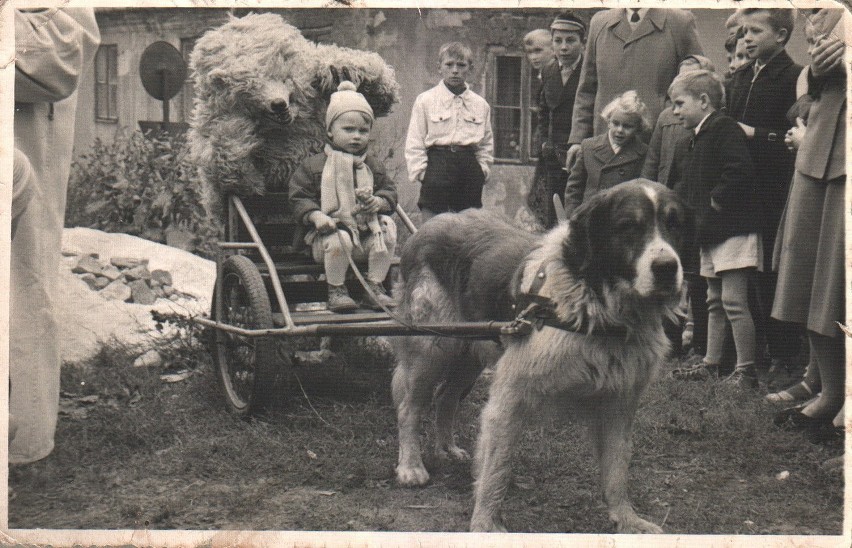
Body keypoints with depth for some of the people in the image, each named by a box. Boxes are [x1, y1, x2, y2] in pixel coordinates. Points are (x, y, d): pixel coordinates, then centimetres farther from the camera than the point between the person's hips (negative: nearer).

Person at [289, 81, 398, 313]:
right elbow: (299, 197, -2)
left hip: (367, 229, 4)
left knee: (387, 233, -21)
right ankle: (336, 290, -16)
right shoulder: (314, 165, -1)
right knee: (339, 239, -35)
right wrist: (316, 216, -19)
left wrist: (379, 201, -7)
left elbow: (390, 191, 16)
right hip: (331, 230, -4)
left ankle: (374, 287, -6)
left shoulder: (373, 166, 12)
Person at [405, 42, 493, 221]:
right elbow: (414, 144, 1)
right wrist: (421, 172, -6)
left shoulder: (481, 104, 12)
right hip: (437, 164, -3)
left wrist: (482, 169, 6)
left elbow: (486, 144, 18)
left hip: (469, 167, 3)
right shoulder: (425, 100, 2)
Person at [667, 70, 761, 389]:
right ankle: (711, 363, 22)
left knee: (733, 301, -10)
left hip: (732, 229, -10)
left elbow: (740, 172, -26)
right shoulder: (693, 141, 18)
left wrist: (715, 203, -18)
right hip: (709, 232, 10)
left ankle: (746, 371, -5)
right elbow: (685, 183, 25)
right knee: (714, 302, 15)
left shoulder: (725, 129, -12)